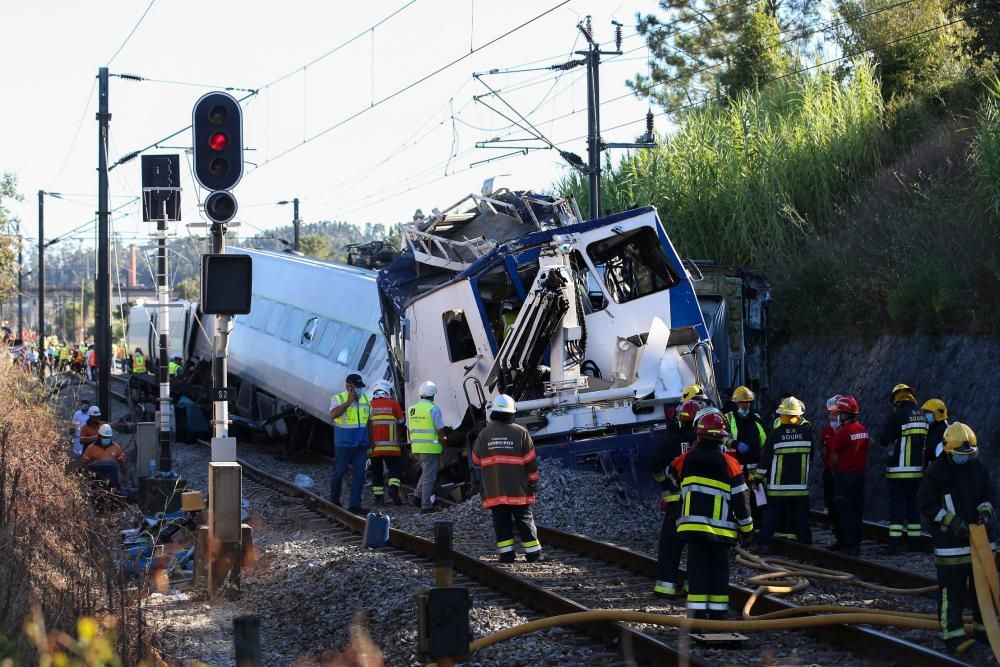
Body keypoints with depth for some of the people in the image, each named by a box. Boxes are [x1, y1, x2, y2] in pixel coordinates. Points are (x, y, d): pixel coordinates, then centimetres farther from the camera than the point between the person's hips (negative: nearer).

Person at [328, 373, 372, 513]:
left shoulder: (365, 400, 10)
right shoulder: (338, 398, -6)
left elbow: (370, 421, 16)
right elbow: (333, 414, -26)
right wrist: (348, 402, -24)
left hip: (361, 444, 5)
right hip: (344, 444, -5)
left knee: (359, 474, 0)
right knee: (339, 472, 4)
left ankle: (355, 505, 2)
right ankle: (334, 501, 21)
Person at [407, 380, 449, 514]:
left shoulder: (411, 409, 10)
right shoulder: (433, 409, -11)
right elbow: (440, 430, -12)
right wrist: (443, 441, 4)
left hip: (416, 447, 6)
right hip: (431, 448, -6)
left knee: (426, 471, 24)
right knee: (429, 476, -2)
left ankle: (418, 495, 11)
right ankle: (426, 506, -2)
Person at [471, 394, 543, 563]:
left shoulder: (484, 434, 1)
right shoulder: (521, 432, -4)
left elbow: (476, 460, 12)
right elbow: (530, 461, -3)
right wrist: (533, 482, 7)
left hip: (494, 490, 1)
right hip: (518, 489, -1)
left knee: (501, 522, 5)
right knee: (524, 520, 5)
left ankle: (506, 553, -1)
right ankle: (533, 553, 7)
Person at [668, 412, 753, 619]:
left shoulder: (686, 460, 0)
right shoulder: (729, 464, -3)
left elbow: (673, 477, 23)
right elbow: (740, 498, -1)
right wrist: (746, 527, 8)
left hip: (693, 526, 1)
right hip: (721, 529, -1)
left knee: (697, 569, 2)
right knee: (719, 570, 8)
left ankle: (698, 612, -3)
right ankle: (718, 612, 9)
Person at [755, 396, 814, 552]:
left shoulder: (775, 434, -9)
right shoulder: (807, 431, -4)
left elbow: (765, 458, -4)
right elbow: (811, 455, 9)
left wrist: (759, 476, 6)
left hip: (777, 485, -1)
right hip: (800, 485, 1)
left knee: (771, 516, 6)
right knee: (801, 518, 8)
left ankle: (763, 543, 6)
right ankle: (806, 544, 10)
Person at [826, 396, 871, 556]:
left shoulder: (841, 432, -17)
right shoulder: (864, 430, 5)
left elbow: (834, 457, -12)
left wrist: (833, 469, 7)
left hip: (844, 475, -7)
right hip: (860, 474, 7)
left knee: (846, 512, -3)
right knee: (858, 511, 12)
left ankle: (850, 546, -5)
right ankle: (857, 544, 18)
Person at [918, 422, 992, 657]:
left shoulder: (978, 468, 5)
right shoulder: (937, 472, -11)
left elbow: (988, 495, 16)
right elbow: (926, 504, -10)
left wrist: (985, 511, -5)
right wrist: (951, 521, -18)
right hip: (950, 542, -6)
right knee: (952, 590, -8)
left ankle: (983, 628, 28)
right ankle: (953, 636, -7)